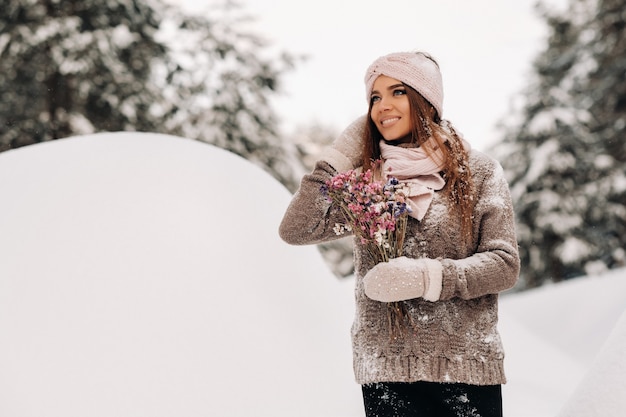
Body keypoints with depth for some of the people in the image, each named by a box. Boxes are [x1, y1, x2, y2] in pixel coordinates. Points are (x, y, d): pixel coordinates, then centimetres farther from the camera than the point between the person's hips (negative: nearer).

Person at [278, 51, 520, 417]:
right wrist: (339, 157, 0)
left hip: (467, 369, -1)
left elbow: (505, 264, -3)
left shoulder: (478, 171, 3)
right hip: (387, 371, 1)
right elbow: (295, 230, -3)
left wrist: (427, 276, -17)